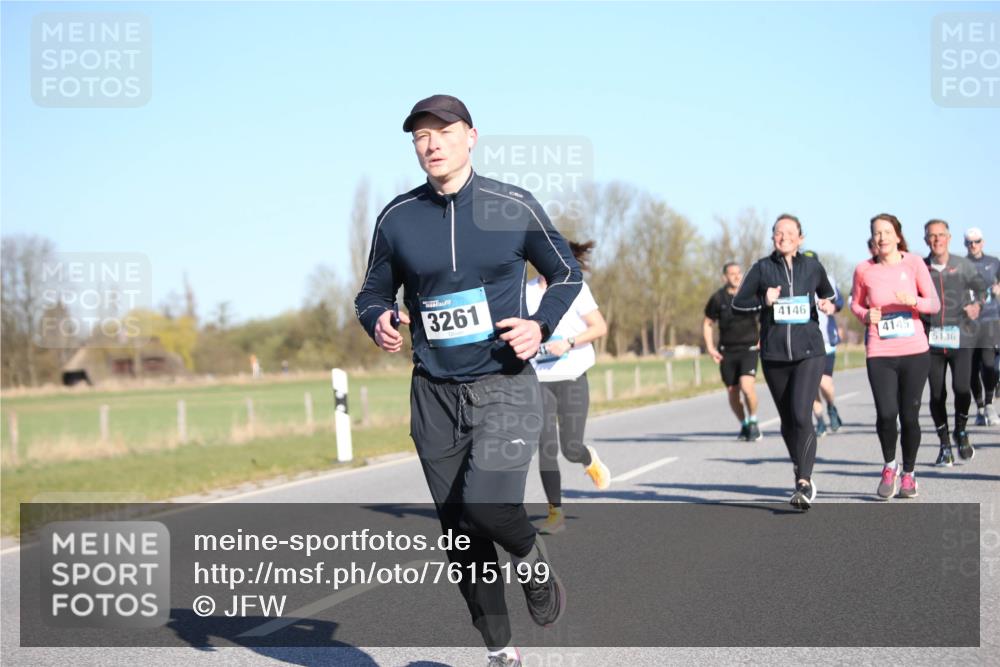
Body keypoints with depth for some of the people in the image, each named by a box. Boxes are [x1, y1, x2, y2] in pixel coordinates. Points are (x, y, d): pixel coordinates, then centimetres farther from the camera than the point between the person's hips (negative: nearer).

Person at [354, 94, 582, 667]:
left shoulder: (514, 207, -3)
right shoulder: (397, 218, 1)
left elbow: (567, 273, 9)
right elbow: (372, 294, 13)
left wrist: (540, 325, -9)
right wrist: (379, 323, -10)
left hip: (506, 387, -3)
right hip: (435, 395, 3)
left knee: (486, 504, -25)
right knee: (461, 534, 7)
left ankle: (533, 556, 10)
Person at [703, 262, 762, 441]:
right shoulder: (718, 298, -2)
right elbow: (707, 324, 9)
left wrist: (762, 339, 6)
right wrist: (710, 348, 0)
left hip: (749, 348, -2)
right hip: (727, 352, 2)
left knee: (747, 386, -21)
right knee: (733, 392, 7)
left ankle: (753, 423, 0)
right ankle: (744, 426, 29)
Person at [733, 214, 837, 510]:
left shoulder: (813, 266, 6)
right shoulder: (762, 268, 4)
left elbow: (828, 295, 22)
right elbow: (738, 301, 6)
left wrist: (828, 305, 0)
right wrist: (763, 301, -12)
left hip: (808, 352, -2)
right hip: (774, 355, 2)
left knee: (801, 416, -17)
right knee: (787, 420, 10)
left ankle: (804, 483, -16)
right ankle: (801, 471, 30)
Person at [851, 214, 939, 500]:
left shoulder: (914, 264, 0)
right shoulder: (863, 270, 2)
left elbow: (934, 304, 0)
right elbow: (855, 303, 16)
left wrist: (914, 301, -20)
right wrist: (866, 315, -6)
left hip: (914, 351, 0)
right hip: (879, 353, 0)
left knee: (910, 415, 3)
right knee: (886, 414, -14)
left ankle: (908, 473, 26)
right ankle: (889, 466, 14)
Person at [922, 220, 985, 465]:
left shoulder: (964, 266, 4)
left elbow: (982, 290, 18)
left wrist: (976, 306, 1)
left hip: (961, 337, -1)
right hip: (932, 339, 1)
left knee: (961, 387, -14)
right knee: (937, 394, 1)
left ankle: (961, 431, 15)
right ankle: (945, 445, 16)